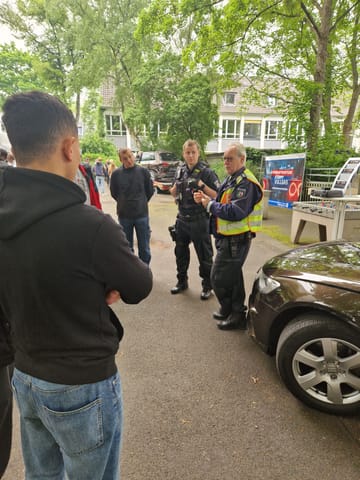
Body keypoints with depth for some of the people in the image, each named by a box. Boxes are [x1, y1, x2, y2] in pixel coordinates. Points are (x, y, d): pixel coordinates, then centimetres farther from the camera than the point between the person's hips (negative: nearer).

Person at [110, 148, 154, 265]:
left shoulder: (143, 171, -3)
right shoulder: (116, 174, -4)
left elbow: (150, 191, 8)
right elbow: (114, 193, 9)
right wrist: (124, 203, 10)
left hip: (142, 214, 0)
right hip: (124, 215, 0)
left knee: (144, 248, 6)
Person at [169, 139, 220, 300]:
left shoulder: (206, 172, -10)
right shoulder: (180, 171, 7)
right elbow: (174, 193, 17)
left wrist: (202, 185, -25)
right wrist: (175, 188, -6)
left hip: (199, 221, -6)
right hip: (182, 219, 6)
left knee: (204, 256, 6)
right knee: (180, 252, 17)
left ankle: (207, 286, 22)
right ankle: (182, 281, 35)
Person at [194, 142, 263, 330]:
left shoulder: (246, 183, -19)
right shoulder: (231, 179, 14)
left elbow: (235, 212, -28)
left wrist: (210, 205, -17)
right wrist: (207, 200, -3)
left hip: (235, 240, -10)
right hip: (228, 237, 10)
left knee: (219, 278, -3)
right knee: (233, 275, 20)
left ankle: (233, 314, 14)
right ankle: (234, 311, 36)